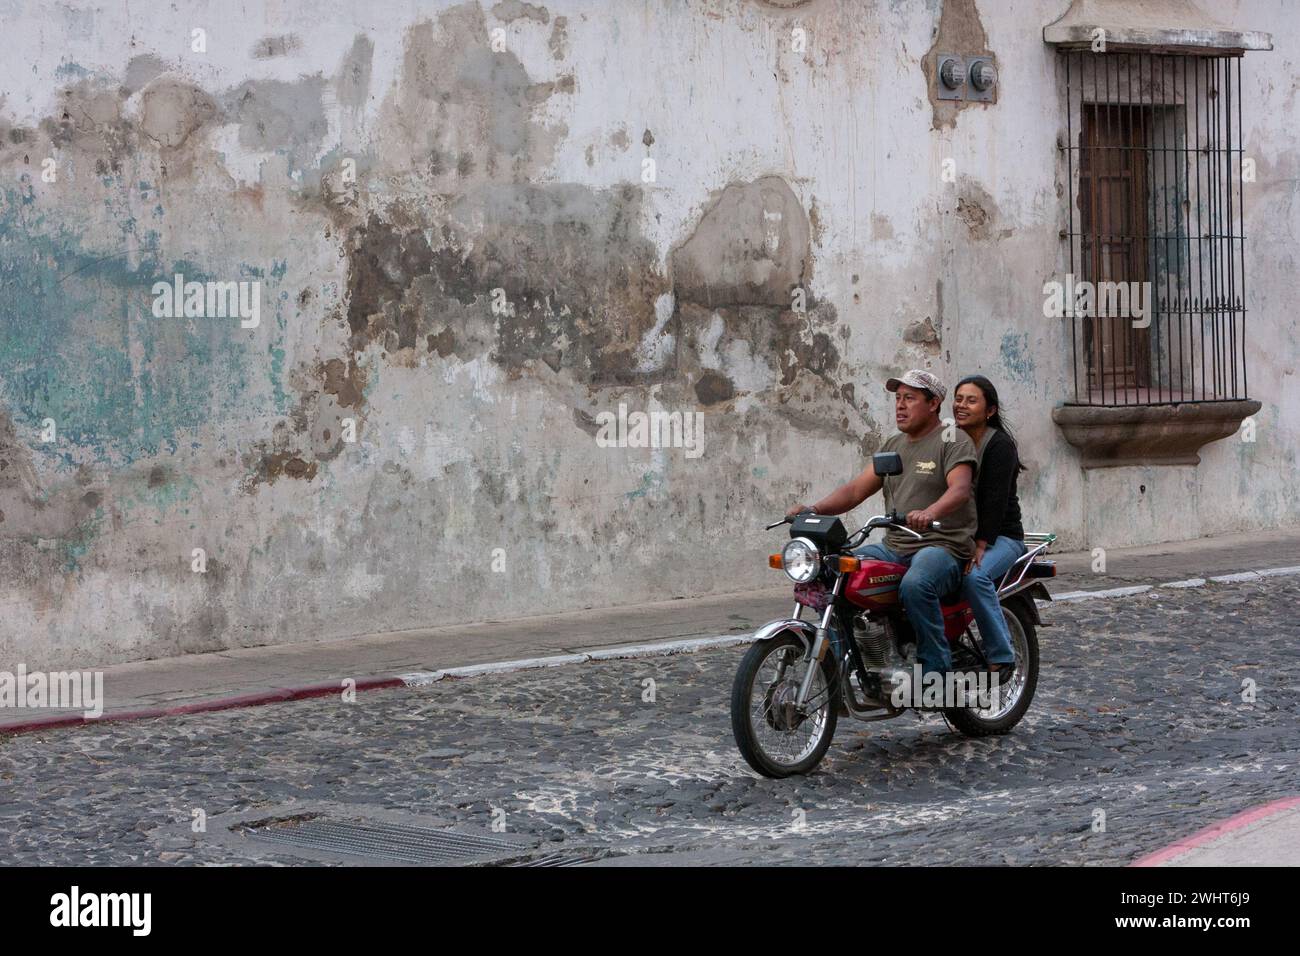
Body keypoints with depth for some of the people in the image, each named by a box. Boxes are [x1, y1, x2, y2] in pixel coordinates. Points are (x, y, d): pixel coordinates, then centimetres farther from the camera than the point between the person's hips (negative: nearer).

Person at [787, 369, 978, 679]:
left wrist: (929, 513, -43)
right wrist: (814, 509, -3)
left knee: (915, 584, -39)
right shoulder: (893, 445, 21)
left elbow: (960, 488, -21)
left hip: (943, 546, -7)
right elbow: (856, 490, 15)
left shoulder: (953, 440, -3)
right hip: (895, 547, 7)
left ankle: (934, 668, -25)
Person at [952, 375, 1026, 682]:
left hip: (1000, 537, -6)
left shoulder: (1000, 445, -8)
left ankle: (1001, 656, -27)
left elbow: (996, 499, -18)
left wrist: (980, 545, -28)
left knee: (974, 576, -36)